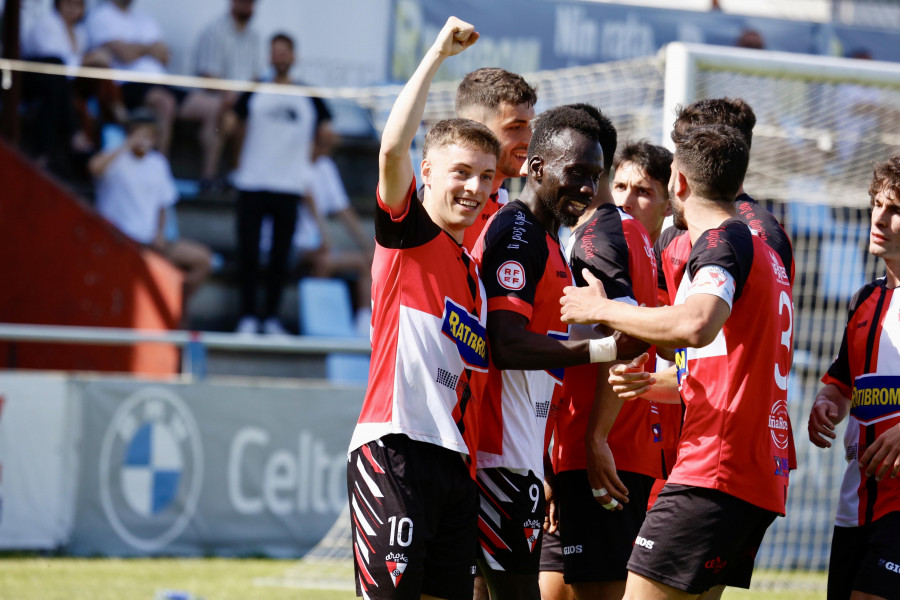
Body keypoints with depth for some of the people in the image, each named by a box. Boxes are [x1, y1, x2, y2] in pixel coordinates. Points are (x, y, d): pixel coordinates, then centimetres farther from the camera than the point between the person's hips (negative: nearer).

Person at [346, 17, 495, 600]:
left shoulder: (473, 273, 22)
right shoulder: (407, 234, 2)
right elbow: (392, 148, -17)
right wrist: (437, 55, -14)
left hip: (455, 463, 8)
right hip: (395, 448, -8)